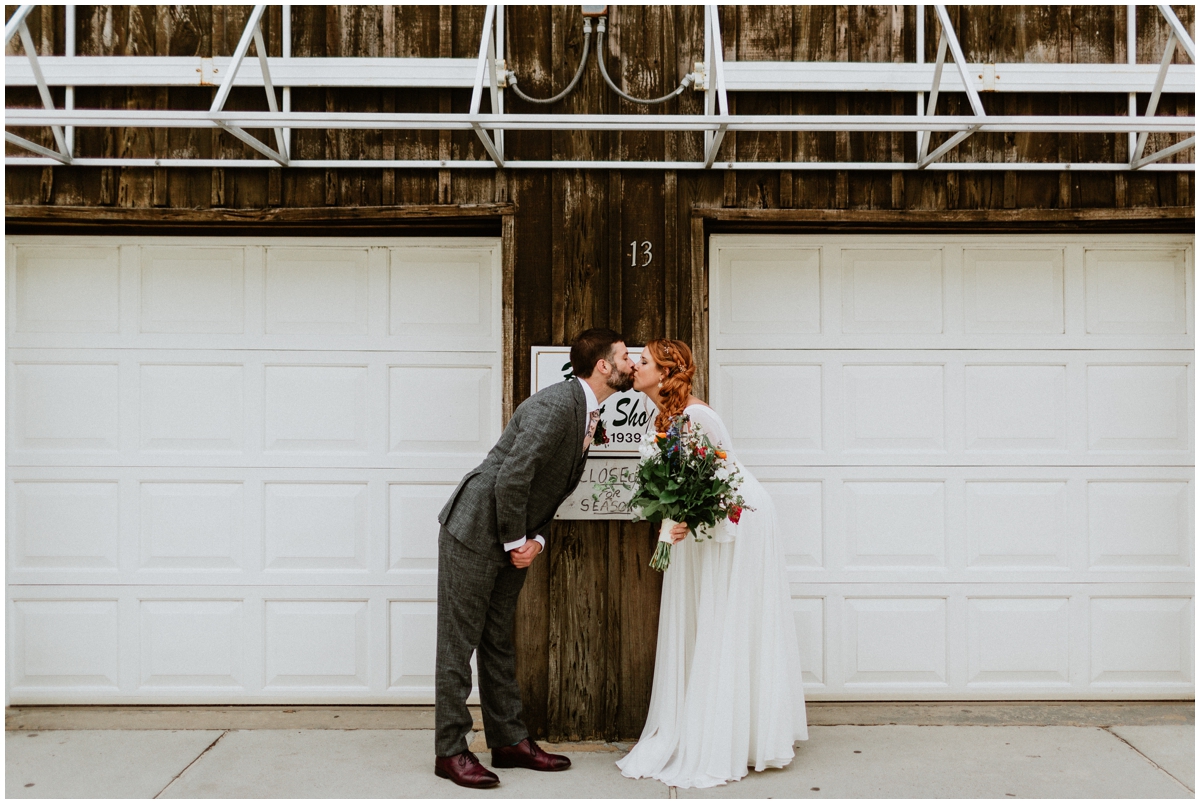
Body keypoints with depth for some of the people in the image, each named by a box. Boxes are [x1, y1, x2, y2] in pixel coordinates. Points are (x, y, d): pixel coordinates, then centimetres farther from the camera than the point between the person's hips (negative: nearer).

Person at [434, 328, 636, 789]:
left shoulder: (588, 413, 8)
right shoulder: (555, 405, -22)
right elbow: (511, 479, -26)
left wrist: (536, 539, 2)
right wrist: (515, 542, -14)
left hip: (513, 542, 9)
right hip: (474, 531, -9)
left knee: (499, 643, 16)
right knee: (459, 642, 0)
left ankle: (510, 741, 24)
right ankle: (450, 751, 9)